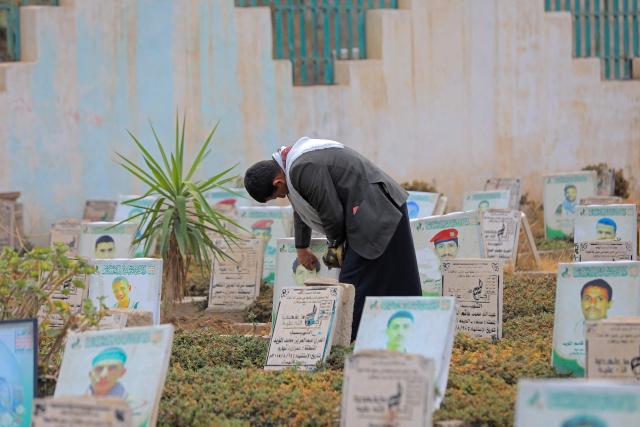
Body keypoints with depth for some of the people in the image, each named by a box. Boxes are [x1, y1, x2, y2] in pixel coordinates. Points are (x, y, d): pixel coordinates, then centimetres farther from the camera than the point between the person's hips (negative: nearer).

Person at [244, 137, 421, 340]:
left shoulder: (304, 169, -22)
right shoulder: (292, 162, 11)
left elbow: (332, 214, -17)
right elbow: (302, 209, 28)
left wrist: (335, 245, 2)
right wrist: (301, 247, 37)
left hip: (377, 217, -10)